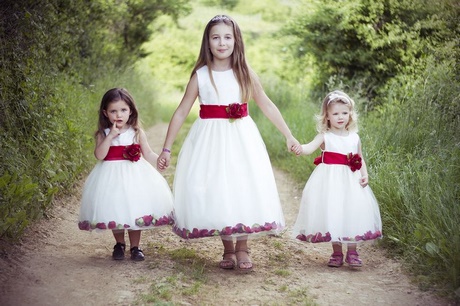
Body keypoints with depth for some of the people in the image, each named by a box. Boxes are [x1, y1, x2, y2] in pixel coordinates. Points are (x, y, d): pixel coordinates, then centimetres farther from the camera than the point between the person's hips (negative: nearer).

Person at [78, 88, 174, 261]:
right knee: (115, 211, 7)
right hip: (112, 177, 0)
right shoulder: (103, 134, -2)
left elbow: (148, 154, 2)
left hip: (134, 176, 0)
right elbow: (99, 155, -15)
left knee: (134, 211, 2)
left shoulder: (137, 133, 1)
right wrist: (110, 136, -20)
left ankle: (135, 247, 17)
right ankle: (119, 244, 29)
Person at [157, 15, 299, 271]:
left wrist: (289, 136, 9)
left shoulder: (245, 73, 2)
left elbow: (267, 106, 9)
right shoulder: (200, 75, -1)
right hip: (210, 141, 0)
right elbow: (181, 112, 2)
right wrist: (167, 149, 1)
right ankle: (228, 249, 15)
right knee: (215, 194, 0)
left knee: (243, 191, -3)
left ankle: (242, 249, 12)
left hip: (241, 140, 1)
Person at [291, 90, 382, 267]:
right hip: (330, 182, -3)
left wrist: (365, 175, -3)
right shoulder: (325, 137, -3)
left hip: (351, 182, 3)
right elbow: (310, 147, -21)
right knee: (332, 214, -2)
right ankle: (336, 253, 13)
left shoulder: (354, 137, 8)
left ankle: (352, 252, 11)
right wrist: (301, 148, -44)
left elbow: (361, 160, 15)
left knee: (353, 213, -2)